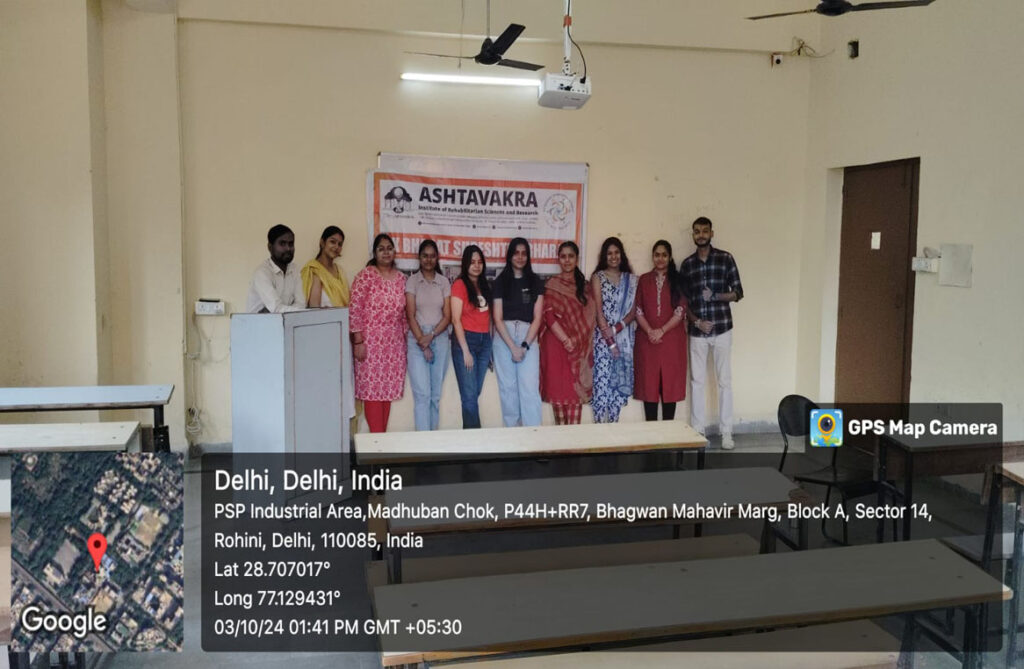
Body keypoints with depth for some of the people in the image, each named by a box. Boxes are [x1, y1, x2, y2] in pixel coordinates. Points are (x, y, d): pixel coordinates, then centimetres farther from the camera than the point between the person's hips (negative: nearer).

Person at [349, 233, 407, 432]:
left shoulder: (400, 277, 10)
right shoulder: (365, 275, -7)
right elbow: (354, 310, -11)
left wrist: (406, 340, 12)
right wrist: (358, 341, -14)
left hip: (394, 343, 5)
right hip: (371, 341, -5)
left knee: (388, 389, 8)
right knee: (372, 389, -3)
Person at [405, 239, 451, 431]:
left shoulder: (444, 282, 8)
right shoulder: (412, 281, 2)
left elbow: (447, 316, 4)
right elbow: (411, 315, -3)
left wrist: (431, 336, -10)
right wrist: (422, 342, -10)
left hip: (440, 338, 3)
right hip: (417, 339, -2)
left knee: (436, 394, 5)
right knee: (422, 393, -10)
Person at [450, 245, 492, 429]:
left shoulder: (485, 286, 14)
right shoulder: (459, 284, -5)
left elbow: (488, 316, 13)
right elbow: (456, 319, -9)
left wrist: (491, 345, 5)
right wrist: (465, 350, -13)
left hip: (485, 341, 6)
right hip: (465, 340, -6)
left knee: (475, 394, 9)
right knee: (470, 396, -5)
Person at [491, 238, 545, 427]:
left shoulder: (535, 282, 9)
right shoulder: (500, 282, 6)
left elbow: (537, 317, 3)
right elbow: (498, 319, 0)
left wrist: (525, 346, -9)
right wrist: (512, 347, -10)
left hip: (528, 336, 0)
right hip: (503, 337, 0)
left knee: (530, 387, -9)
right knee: (507, 387, 3)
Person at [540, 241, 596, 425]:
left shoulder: (584, 285, 12)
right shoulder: (552, 284, -1)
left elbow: (589, 316, 12)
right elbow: (549, 316, -8)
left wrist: (585, 343, 1)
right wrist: (565, 339, -15)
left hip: (580, 344, 4)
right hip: (557, 342, -3)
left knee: (577, 388, 1)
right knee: (559, 387, -2)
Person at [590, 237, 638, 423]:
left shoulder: (630, 279, 11)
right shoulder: (598, 277, 2)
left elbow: (633, 311, 5)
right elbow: (598, 310, -5)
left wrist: (616, 328, -12)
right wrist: (610, 340, -11)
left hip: (625, 337, 3)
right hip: (603, 337, -3)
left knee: (619, 380, 4)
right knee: (602, 379, -7)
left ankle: (613, 425, 11)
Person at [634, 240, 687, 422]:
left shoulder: (678, 280, 4)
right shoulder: (644, 280, 9)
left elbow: (681, 311, -4)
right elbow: (638, 311, 3)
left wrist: (662, 330, -13)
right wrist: (650, 331, -12)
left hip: (672, 339, -1)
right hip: (647, 340, 1)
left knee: (670, 383, 0)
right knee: (649, 384, 1)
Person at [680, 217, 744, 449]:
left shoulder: (725, 258, 1)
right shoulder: (686, 264, 8)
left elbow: (738, 293, 1)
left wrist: (716, 295, -16)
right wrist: (697, 321, -7)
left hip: (722, 329, -2)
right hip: (697, 331, 2)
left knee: (724, 381, 1)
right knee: (697, 381, 6)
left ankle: (726, 432, 6)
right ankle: (698, 430, 14)